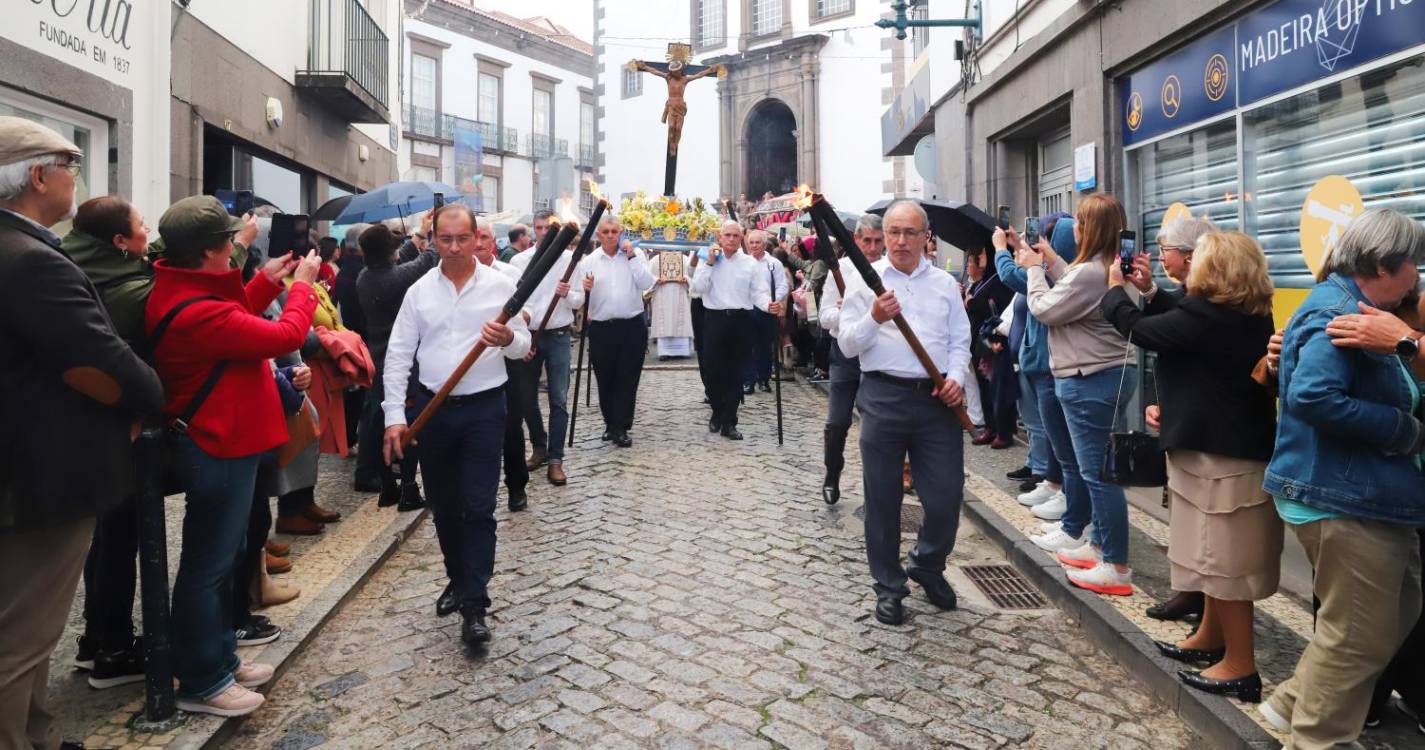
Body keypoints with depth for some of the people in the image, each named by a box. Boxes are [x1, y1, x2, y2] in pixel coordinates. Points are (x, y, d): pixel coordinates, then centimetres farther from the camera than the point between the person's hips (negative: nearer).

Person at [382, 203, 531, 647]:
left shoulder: (501, 285, -1)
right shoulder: (419, 290, 4)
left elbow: (522, 346, 0)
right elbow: (398, 355, 2)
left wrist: (509, 338, -24)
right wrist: (395, 416, -4)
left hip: (484, 409, -3)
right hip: (432, 409, 3)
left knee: (478, 508, -5)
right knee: (443, 506, 13)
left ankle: (474, 606, 0)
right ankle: (460, 580, 33)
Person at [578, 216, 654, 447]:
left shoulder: (634, 256, 5)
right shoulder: (588, 262, 4)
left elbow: (647, 283, -9)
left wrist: (632, 257, -12)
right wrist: (585, 289, -20)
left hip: (632, 326, -1)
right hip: (601, 328, 1)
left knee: (628, 380, 1)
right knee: (605, 380, 8)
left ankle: (620, 428, 7)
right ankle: (611, 424, 25)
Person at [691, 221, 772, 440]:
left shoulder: (751, 264, 4)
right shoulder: (708, 259, 6)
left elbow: (758, 293, -1)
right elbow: (698, 288, -5)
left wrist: (768, 305, -21)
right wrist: (709, 263, -11)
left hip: (741, 321, 0)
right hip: (715, 319, 0)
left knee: (736, 373, 4)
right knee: (714, 371, 6)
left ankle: (729, 422, 13)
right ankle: (717, 413, 29)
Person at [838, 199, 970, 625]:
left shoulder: (945, 283, 12)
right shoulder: (866, 280, 3)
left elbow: (959, 341, 12)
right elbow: (847, 345, -2)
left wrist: (956, 377, -5)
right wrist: (874, 319, -19)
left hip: (937, 399, 2)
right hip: (884, 397, -2)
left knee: (947, 494, 4)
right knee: (883, 498, 6)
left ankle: (928, 566, 32)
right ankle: (889, 586, 23)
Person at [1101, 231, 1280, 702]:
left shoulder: (1207, 316, -21)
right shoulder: (1250, 317, 8)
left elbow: (1139, 329, -12)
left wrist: (1114, 287, 4)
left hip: (1219, 452, -10)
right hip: (1237, 445, 10)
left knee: (1224, 560, -1)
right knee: (1219, 555, 21)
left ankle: (1240, 667, 10)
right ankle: (1211, 639, 35)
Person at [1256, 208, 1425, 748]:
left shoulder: (1354, 309, 15)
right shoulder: (1338, 314, -18)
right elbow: (1312, 397, -32)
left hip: (1364, 494, 11)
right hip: (1345, 499, -11)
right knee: (1360, 636, 1)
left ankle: (1294, 705, 30)